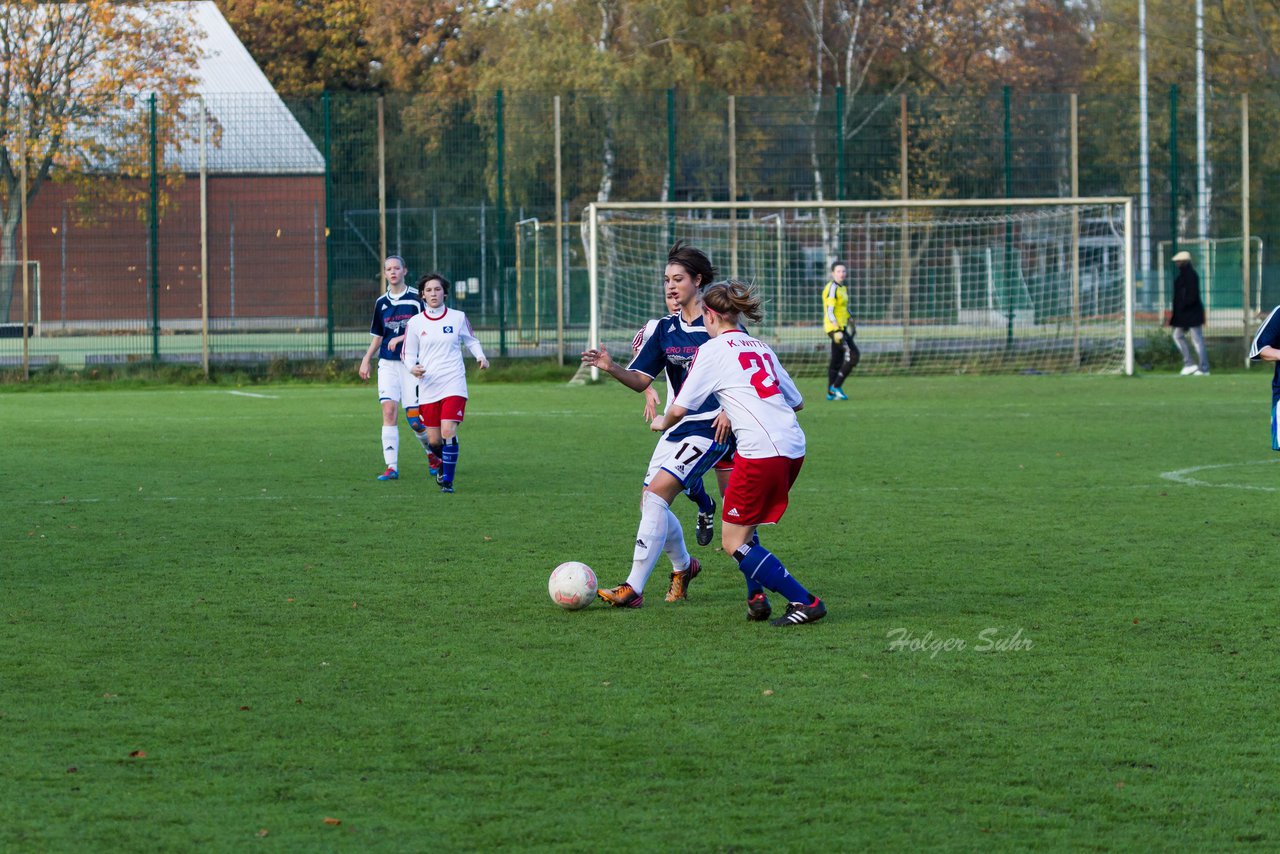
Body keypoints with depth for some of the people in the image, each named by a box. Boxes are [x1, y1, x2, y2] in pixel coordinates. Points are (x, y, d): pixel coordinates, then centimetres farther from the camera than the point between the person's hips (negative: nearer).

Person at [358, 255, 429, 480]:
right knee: (389, 411, -9)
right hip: (387, 364, 3)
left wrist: (401, 338, -16)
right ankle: (391, 467, -11)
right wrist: (367, 359, 11)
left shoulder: (416, 298, -2)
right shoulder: (381, 302, 11)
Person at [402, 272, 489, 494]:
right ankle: (443, 462, 36)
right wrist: (412, 367, -12)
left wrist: (481, 356, -1)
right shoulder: (415, 323, 4)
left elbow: (471, 341, 18)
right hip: (428, 385, 1)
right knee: (434, 441, 3)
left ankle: (447, 481, -9)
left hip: (453, 384, -1)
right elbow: (409, 354, 10)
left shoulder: (458, 318, 3)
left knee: (448, 432, -18)